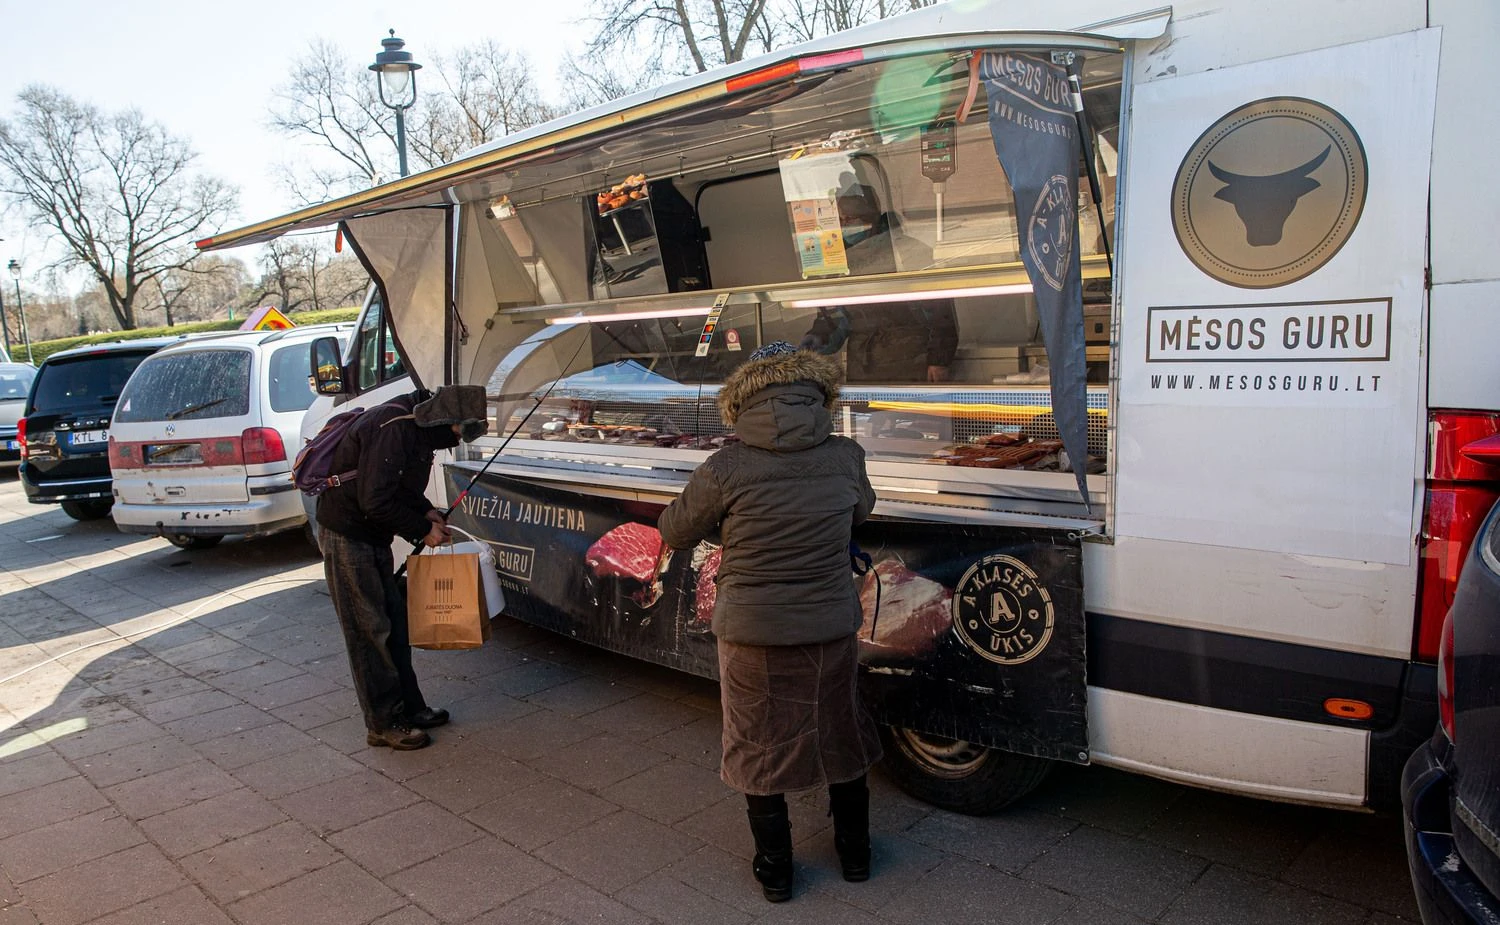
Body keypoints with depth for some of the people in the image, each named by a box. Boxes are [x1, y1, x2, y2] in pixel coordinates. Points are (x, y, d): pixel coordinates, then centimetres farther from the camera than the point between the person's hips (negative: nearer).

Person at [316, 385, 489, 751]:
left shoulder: (417, 427, 5)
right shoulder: (394, 428, -26)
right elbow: (375, 501, -28)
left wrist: (427, 511, 4)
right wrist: (422, 530, -18)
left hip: (372, 538, 10)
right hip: (347, 538, -10)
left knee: (394, 621, 14)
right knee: (370, 631, -2)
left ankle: (408, 708, 25)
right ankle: (383, 724, 8)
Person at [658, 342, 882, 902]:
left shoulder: (726, 469, -18)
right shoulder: (845, 457, -9)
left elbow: (675, 534, -3)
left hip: (752, 636, -2)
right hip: (831, 631, 3)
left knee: (758, 749, 18)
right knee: (841, 738, 24)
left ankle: (775, 870, 31)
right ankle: (855, 851, 40)